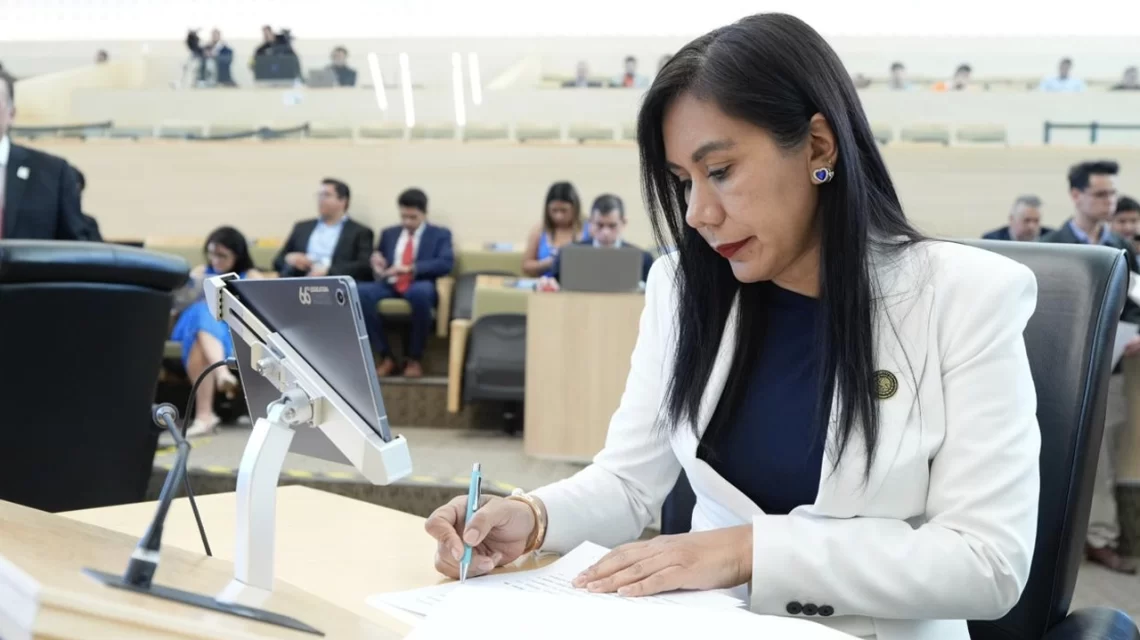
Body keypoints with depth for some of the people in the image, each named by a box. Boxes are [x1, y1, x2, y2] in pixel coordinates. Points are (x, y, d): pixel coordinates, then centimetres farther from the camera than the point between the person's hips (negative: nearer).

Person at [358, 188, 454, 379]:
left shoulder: (440, 234, 12)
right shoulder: (388, 233, 25)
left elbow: (446, 263, -5)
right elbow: (379, 265, 26)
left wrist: (411, 268, -17)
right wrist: (377, 264, 0)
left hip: (420, 286, -3)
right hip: (389, 285, 4)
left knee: (421, 292, -42)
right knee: (359, 291, -30)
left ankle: (415, 359, -23)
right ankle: (386, 357, -22)